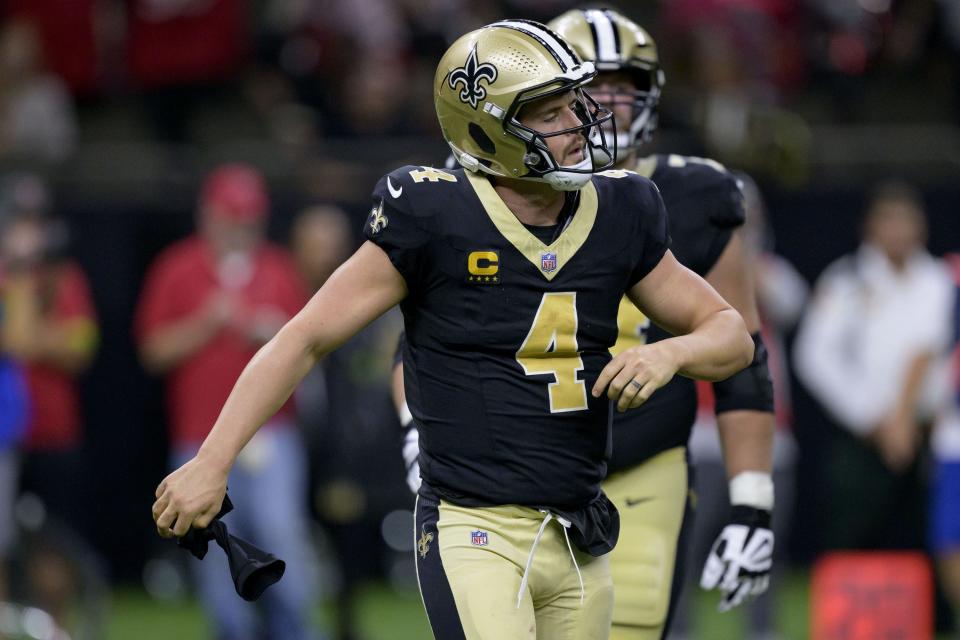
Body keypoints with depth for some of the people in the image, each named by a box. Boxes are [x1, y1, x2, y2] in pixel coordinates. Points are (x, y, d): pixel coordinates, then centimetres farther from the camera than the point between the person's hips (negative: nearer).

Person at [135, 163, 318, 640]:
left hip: (271, 432, 1)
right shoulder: (177, 271, 4)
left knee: (281, 529, -13)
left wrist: (278, 336, -7)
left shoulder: (279, 270, 11)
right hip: (202, 436, -1)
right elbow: (155, 350, 1)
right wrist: (207, 323, -12)